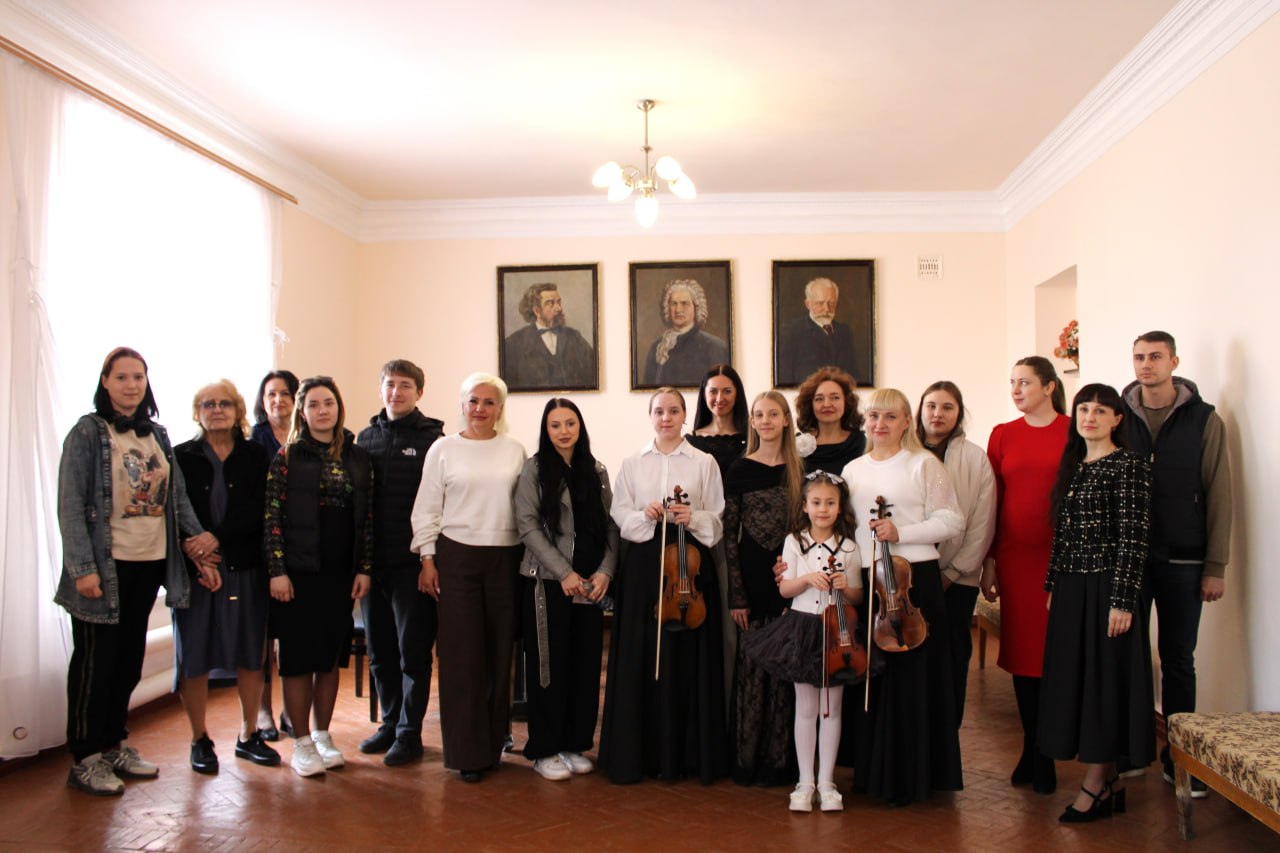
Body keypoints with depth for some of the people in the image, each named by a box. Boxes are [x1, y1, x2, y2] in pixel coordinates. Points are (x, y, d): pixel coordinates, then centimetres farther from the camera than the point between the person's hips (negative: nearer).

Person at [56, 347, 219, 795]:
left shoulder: (156, 435, 11)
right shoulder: (88, 432, -6)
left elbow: (178, 497, 9)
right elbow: (71, 505, -11)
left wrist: (203, 551, 3)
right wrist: (83, 567, -18)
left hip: (149, 563, 6)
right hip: (106, 565, -5)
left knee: (129, 660, 14)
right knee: (95, 661, 4)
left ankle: (115, 744, 28)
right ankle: (85, 758, 17)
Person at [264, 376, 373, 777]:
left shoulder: (357, 457, 6)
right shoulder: (287, 457, -3)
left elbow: (366, 518, 6)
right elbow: (272, 518, -6)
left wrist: (364, 568, 2)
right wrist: (277, 571, -11)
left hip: (341, 573, 3)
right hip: (299, 572, -3)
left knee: (330, 657, 11)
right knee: (299, 657, 2)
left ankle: (323, 737, 24)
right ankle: (302, 745, 13)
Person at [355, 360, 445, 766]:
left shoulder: (432, 439, -4)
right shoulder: (365, 438, 11)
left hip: (412, 563, -5)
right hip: (371, 561, 5)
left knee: (413, 650, 4)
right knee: (380, 650, 14)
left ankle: (410, 732, 15)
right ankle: (390, 722, 29)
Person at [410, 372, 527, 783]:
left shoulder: (515, 451, 6)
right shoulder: (444, 449, 3)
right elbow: (427, 509, 3)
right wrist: (427, 559, -2)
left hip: (505, 558, 2)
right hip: (456, 556, -1)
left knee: (500, 650, 6)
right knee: (462, 652, 0)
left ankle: (493, 743, 20)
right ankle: (467, 751, 10)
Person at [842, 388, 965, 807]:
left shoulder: (923, 463, -1)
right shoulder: (853, 469, 14)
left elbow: (951, 521, -5)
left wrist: (900, 533, -15)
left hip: (913, 580, -5)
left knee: (910, 675, 0)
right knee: (870, 674, 9)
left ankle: (910, 776, 11)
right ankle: (872, 771, 22)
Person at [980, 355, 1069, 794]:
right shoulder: (1002, 435, 8)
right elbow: (992, 500, 8)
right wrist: (989, 561, 6)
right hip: (1015, 556, 3)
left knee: (1055, 652, 1)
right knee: (1020, 650, 7)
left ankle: (1042, 755, 15)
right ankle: (1034, 750, 22)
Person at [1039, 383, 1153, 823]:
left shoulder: (1129, 465, -9)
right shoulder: (1073, 465, 13)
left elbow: (1134, 537, -14)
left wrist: (1122, 600, -18)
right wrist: (1053, 585, 13)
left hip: (1106, 587, -7)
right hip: (1070, 588, 8)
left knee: (1103, 678, 0)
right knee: (1074, 678, 9)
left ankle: (1095, 786, 11)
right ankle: (1105, 782, 21)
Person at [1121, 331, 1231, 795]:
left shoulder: (1204, 420, 1)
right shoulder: (1118, 418, 4)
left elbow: (1218, 495, 0)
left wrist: (1215, 566, -4)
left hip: (1182, 560, -1)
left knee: (1178, 659, 7)